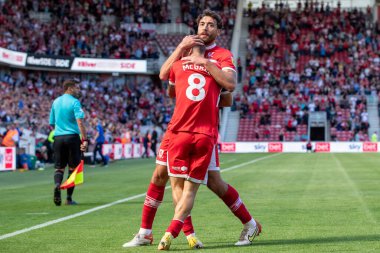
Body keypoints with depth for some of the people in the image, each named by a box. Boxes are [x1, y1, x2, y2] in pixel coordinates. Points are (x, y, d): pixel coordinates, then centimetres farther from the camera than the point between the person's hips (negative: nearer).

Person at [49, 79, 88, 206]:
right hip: (72, 137, -4)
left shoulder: (56, 102, 13)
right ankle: (69, 198, 5)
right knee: (73, 167, 6)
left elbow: (52, 123, 19)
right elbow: (80, 122, -17)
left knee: (59, 167, 7)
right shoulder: (74, 102, -5)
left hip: (58, 137, 4)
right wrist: (84, 139, -20)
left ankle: (57, 184, -25)